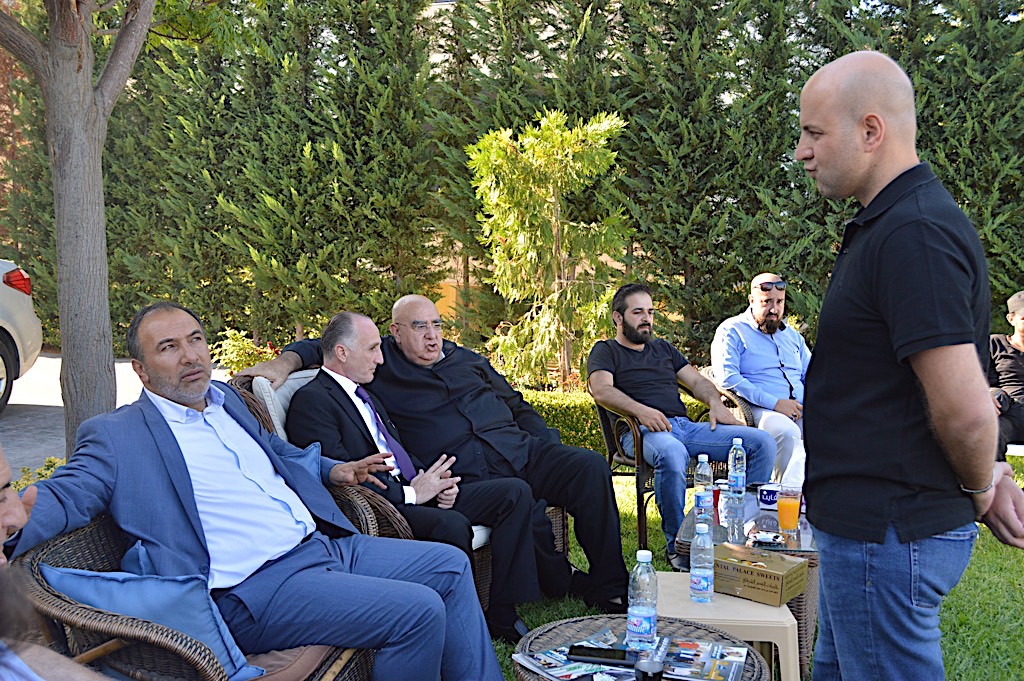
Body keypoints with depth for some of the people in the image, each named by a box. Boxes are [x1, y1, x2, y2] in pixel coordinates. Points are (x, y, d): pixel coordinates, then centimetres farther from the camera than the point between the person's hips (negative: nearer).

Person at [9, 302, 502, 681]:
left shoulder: (226, 401, 17)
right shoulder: (116, 437, -4)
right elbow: (60, 496, -13)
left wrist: (331, 471, 18)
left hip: (326, 545, 9)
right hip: (257, 589, -9)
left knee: (450, 565, 8)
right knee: (418, 611, -21)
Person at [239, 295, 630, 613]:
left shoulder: (466, 359, 24)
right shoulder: (382, 367, 11)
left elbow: (517, 405, 29)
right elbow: (322, 347, 15)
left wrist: (550, 445, 15)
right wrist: (286, 361, -6)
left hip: (523, 450, 6)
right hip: (469, 477, -5)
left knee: (590, 467, -19)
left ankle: (610, 590, -6)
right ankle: (567, 586, -9)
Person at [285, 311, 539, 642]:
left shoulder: (365, 395, 24)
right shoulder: (311, 400, -7)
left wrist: (437, 482, 4)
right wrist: (410, 493, -16)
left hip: (414, 492, 10)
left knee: (515, 492, -4)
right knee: (452, 524, -37)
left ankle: (502, 616, -4)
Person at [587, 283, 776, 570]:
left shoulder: (663, 348, 30)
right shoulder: (605, 352, 11)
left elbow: (696, 380, 25)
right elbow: (602, 391, -7)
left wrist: (715, 403, 2)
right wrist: (640, 410, -24)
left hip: (685, 426, 6)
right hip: (641, 431, -6)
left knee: (762, 442, -10)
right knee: (672, 453, -43)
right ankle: (677, 546, -27)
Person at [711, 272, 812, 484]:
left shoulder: (792, 335, 26)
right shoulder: (732, 330, 4)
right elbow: (727, 378, -10)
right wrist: (774, 403, -15)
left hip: (800, 410, 6)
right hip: (758, 411, -6)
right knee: (787, 432, -37)